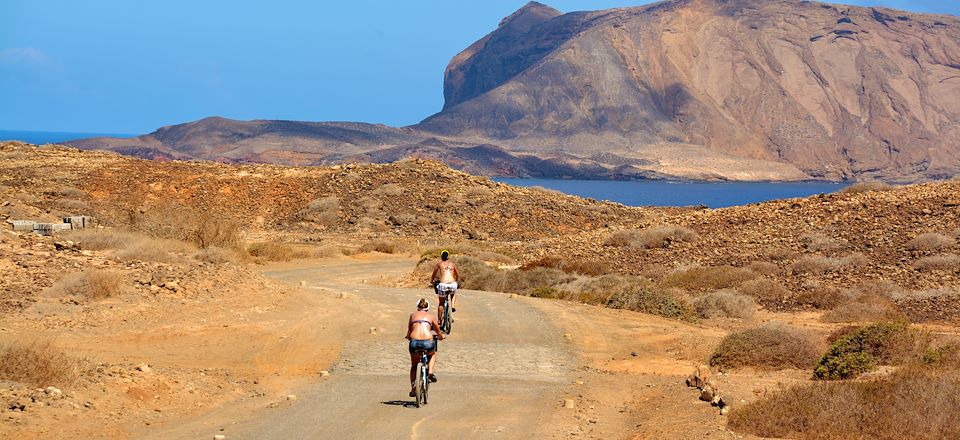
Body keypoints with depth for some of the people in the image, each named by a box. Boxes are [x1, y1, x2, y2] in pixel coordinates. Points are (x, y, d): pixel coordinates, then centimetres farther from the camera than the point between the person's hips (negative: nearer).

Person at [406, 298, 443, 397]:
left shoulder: (413, 315, 21)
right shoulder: (431, 316, 20)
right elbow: (438, 332, 33)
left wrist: (408, 337, 52)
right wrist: (441, 337, 56)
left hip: (414, 342, 0)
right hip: (428, 342, 0)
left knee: (413, 365, 26)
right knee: (432, 354, 37)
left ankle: (413, 388, 12)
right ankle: (430, 372, 13)